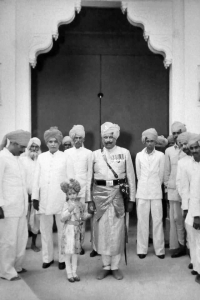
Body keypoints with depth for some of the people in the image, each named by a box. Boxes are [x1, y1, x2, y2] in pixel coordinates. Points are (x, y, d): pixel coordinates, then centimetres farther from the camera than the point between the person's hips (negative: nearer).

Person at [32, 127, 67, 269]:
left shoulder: (66, 157, -1)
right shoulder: (41, 157, 7)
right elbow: (36, 178, 7)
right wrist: (35, 197, 3)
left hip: (61, 199, -2)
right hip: (44, 199, 3)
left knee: (62, 230, 5)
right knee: (45, 229, 9)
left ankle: (63, 258, 18)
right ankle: (47, 257, 23)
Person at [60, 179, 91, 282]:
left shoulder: (81, 204, 4)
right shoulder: (67, 205, -10)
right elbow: (62, 219, -15)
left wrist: (90, 214, -4)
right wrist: (69, 210, -27)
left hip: (78, 230, 5)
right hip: (69, 230, -4)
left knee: (76, 251, 12)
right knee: (68, 252, 1)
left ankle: (74, 272, 23)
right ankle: (69, 273, 14)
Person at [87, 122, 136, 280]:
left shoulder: (125, 153, 2)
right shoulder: (95, 154, 5)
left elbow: (131, 177, 3)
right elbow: (89, 178, 6)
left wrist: (131, 199, 0)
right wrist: (89, 200, 2)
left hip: (118, 194, -1)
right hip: (100, 194, 1)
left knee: (117, 231, 3)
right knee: (101, 230, 6)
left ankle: (115, 266, 19)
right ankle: (106, 266, 22)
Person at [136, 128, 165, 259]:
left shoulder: (161, 156, -1)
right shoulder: (139, 155, 3)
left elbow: (161, 175, 4)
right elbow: (138, 174, 9)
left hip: (156, 193, -1)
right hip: (142, 192, 1)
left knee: (158, 220, 0)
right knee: (142, 221, 4)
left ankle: (160, 249, 11)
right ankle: (142, 249, 13)